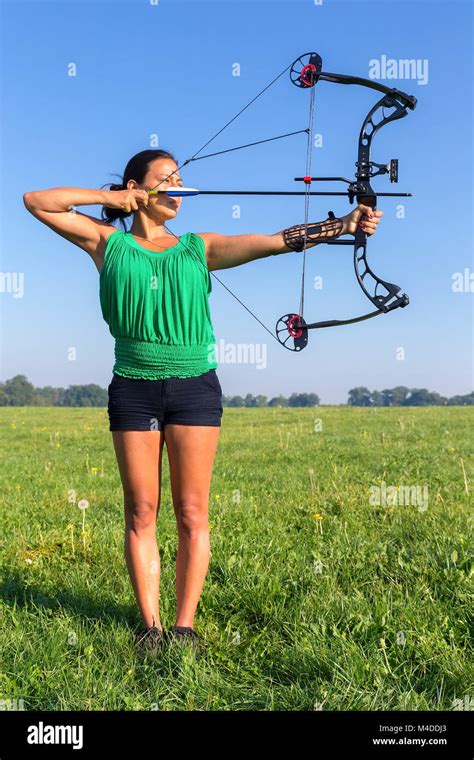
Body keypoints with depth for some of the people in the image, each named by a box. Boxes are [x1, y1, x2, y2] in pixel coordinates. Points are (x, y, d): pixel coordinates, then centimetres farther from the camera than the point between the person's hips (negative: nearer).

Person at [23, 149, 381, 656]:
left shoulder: (199, 248, 10)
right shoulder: (109, 243, 8)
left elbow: (275, 242, -1)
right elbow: (37, 201, 7)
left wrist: (342, 225, -13)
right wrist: (109, 197, 4)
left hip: (194, 385, 1)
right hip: (133, 386, 0)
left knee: (192, 513, 0)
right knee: (141, 513, 3)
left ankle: (185, 624, 10)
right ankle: (149, 624, 13)